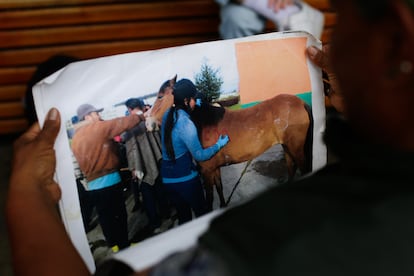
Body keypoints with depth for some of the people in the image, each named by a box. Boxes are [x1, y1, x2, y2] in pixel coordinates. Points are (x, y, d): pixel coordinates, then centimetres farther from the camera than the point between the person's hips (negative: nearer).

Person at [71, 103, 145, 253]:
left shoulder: (75, 138, 12)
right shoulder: (97, 128, -10)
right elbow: (121, 123, -4)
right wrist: (140, 116, 8)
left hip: (92, 185, 7)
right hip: (109, 181, -7)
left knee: (106, 218, 14)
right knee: (119, 215, 4)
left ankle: (115, 246, 25)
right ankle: (124, 247, 13)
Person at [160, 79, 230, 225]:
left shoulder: (167, 115, 1)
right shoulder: (186, 124, -20)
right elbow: (199, 155, -15)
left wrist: (193, 107, 20)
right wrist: (219, 144, -1)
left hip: (167, 178, 7)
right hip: (185, 178, -7)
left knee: (183, 217, 18)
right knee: (202, 213, 11)